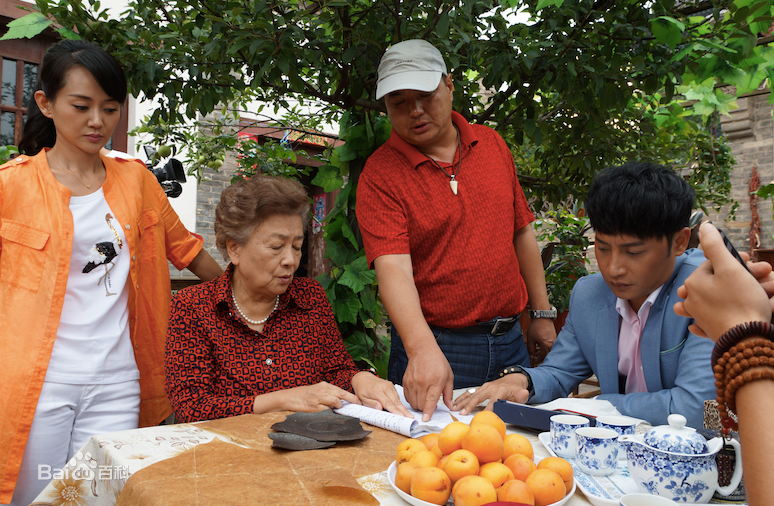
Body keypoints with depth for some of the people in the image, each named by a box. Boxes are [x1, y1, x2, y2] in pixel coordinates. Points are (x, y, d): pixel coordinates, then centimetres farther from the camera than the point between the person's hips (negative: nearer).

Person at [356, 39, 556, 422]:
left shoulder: (492, 144, 6)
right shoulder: (379, 175, -11)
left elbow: (521, 232, 12)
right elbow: (393, 268, -23)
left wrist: (542, 314, 13)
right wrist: (423, 350, -37)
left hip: (510, 341, 5)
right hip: (439, 348, -5)